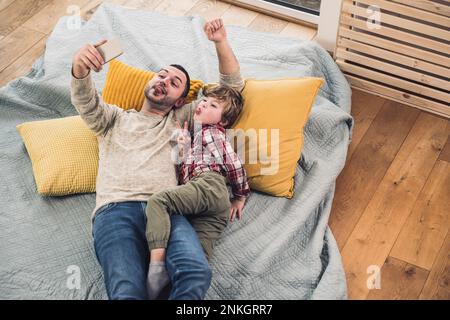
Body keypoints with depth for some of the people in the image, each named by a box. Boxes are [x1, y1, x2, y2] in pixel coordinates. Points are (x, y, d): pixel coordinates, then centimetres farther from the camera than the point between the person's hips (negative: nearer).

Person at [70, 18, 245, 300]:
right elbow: (86, 102, 6)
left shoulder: (182, 119, 31)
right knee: (128, 292, -33)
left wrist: (221, 43, 13)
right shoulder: (115, 118, 29)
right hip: (116, 210, -1)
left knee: (197, 272, -32)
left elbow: (233, 86, 29)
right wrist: (80, 68, -17)